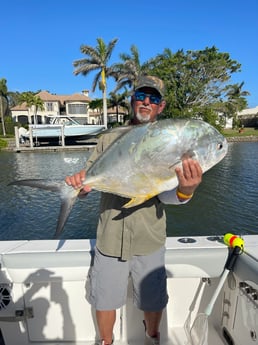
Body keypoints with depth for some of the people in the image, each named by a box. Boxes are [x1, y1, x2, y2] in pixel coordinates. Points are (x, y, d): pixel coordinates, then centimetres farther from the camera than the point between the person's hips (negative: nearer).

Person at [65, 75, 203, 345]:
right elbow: (87, 177, 1)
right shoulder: (109, 139, 2)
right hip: (109, 238, 1)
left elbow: (166, 193, -15)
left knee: (152, 300, 19)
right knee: (105, 299, 18)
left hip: (149, 240, 0)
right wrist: (78, 183, -22)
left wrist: (185, 191, -37)